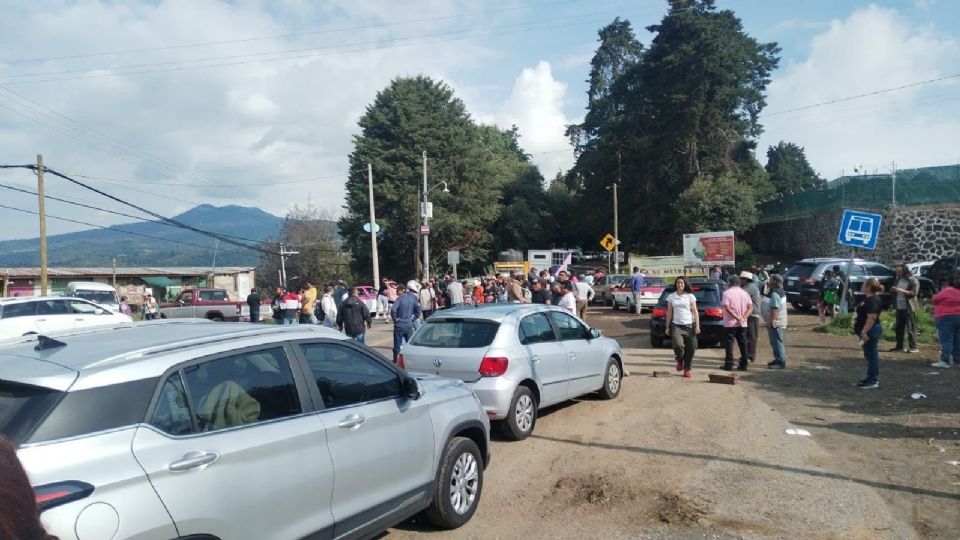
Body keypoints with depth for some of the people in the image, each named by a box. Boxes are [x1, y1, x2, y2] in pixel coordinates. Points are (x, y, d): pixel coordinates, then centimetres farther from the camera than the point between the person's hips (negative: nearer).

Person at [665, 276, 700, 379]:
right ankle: (680, 360, 11)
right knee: (678, 345, -20)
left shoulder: (690, 296, 2)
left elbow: (695, 311, 1)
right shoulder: (671, 297, 6)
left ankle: (688, 368, 17)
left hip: (689, 325, 0)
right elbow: (669, 312, 9)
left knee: (690, 349, -2)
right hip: (676, 325, 0)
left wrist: (697, 326, -6)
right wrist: (667, 327, 7)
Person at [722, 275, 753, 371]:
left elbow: (727, 308, -18)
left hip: (730, 323, -5)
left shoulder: (727, 293, -8)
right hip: (742, 324, 5)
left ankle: (729, 365, 1)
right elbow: (750, 307, -1)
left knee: (729, 343, 1)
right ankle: (744, 365, 13)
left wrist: (738, 318, -17)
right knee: (743, 343, 10)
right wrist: (743, 318, -11)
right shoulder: (744, 293, 7)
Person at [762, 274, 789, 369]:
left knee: (777, 342, -7)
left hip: (775, 322, -11)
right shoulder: (780, 291, 14)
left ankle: (781, 362, -5)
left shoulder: (775, 293, -20)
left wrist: (772, 320, -29)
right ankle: (778, 359, 26)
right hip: (776, 322, 11)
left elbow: (775, 308, -27)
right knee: (775, 342, 18)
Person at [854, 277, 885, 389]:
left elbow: (872, 318, -26)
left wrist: (864, 331, -28)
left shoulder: (873, 300, -20)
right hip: (869, 331, 11)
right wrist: (863, 331, 22)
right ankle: (871, 378, 23)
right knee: (870, 355, 15)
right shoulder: (868, 298, 12)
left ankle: (874, 381, 1)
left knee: (871, 355, -5)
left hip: (871, 331, -11)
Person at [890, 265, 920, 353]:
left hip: (909, 308, -7)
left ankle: (913, 347, 1)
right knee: (898, 327, 10)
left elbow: (914, 293, -16)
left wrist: (902, 290, -23)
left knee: (910, 328, -5)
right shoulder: (899, 279, 14)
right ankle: (899, 346, 17)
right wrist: (894, 290, 2)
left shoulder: (913, 280, -7)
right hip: (899, 307, 7)